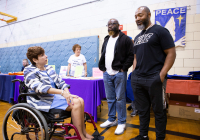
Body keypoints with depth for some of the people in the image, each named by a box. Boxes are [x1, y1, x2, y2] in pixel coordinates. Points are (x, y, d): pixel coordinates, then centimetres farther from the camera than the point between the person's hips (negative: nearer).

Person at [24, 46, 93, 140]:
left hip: (56, 95, 7)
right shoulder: (29, 71, -8)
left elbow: (60, 82, 8)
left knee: (80, 101, -14)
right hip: (44, 100, -7)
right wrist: (62, 92, -31)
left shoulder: (49, 68, 14)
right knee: (76, 103, -23)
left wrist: (67, 93, -12)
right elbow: (40, 87, -23)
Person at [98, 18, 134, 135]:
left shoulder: (125, 39, -3)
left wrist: (123, 68, -12)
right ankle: (111, 120, 27)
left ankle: (122, 123, 13)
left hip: (119, 74, -6)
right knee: (110, 98, 13)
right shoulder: (106, 40, 18)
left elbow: (131, 55, -8)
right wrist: (102, 67, 11)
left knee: (120, 98, 0)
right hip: (107, 73, 6)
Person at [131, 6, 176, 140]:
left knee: (159, 110, 6)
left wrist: (162, 75, -14)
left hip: (154, 79, -6)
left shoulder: (160, 31, -2)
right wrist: (135, 71, 9)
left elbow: (171, 53, -7)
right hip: (137, 79, 7)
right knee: (142, 110, 15)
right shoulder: (137, 37, 18)